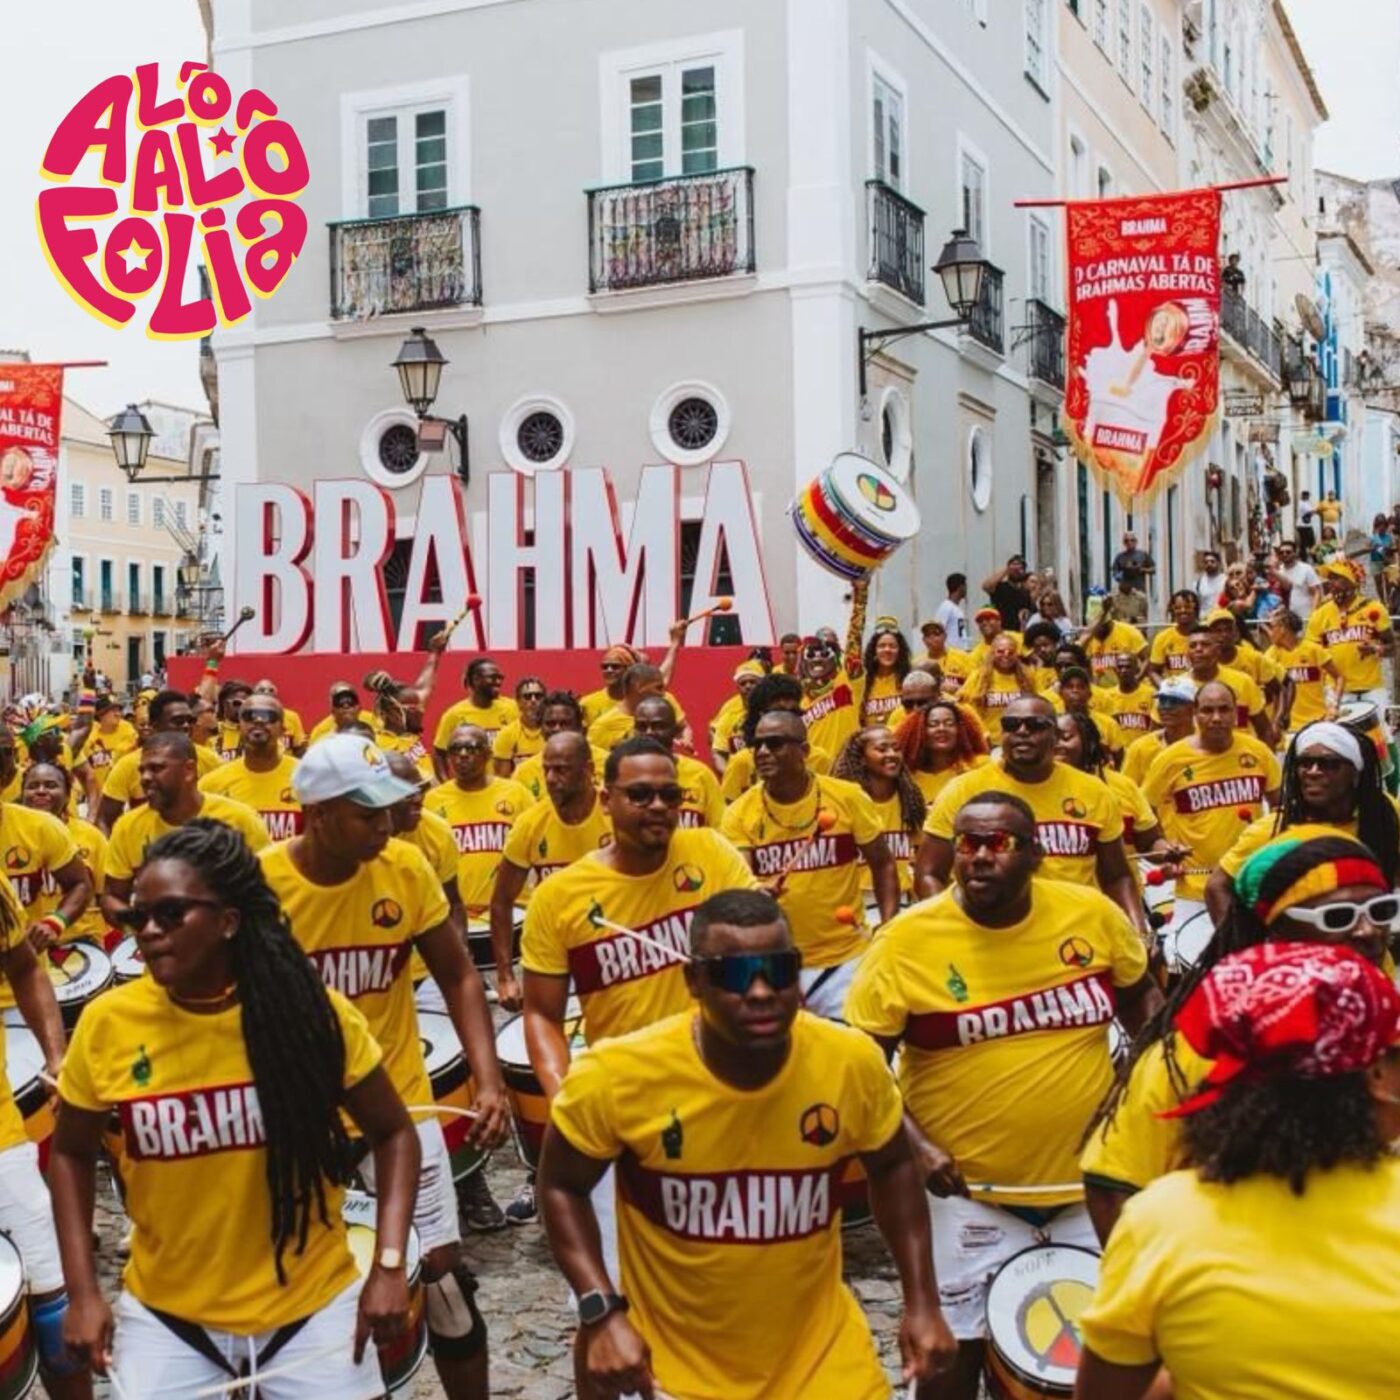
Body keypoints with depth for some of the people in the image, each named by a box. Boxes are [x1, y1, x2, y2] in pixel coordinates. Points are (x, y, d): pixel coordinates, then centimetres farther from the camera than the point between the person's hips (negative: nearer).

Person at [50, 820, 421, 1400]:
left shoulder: (312, 1014, -13)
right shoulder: (107, 1024, -10)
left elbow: (393, 1134, -3)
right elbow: (71, 1154, 6)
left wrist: (388, 1264, -13)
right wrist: (82, 1292, -1)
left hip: (312, 1303, -1)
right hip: (165, 1313, 1)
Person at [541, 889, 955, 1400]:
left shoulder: (853, 1063, -16)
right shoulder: (618, 1074, -22)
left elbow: (892, 1168, 4)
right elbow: (561, 1186, -6)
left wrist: (922, 1301, 0)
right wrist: (603, 1314, -15)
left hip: (822, 1350, 2)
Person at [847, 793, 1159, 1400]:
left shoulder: (1093, 914, -7)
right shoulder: (907, 940, -15)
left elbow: (1140, 998, 11)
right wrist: (913, 1145, -18)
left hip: (1094, 1181, 3)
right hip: (969, 1191, -3)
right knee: (957, 1347, 7)